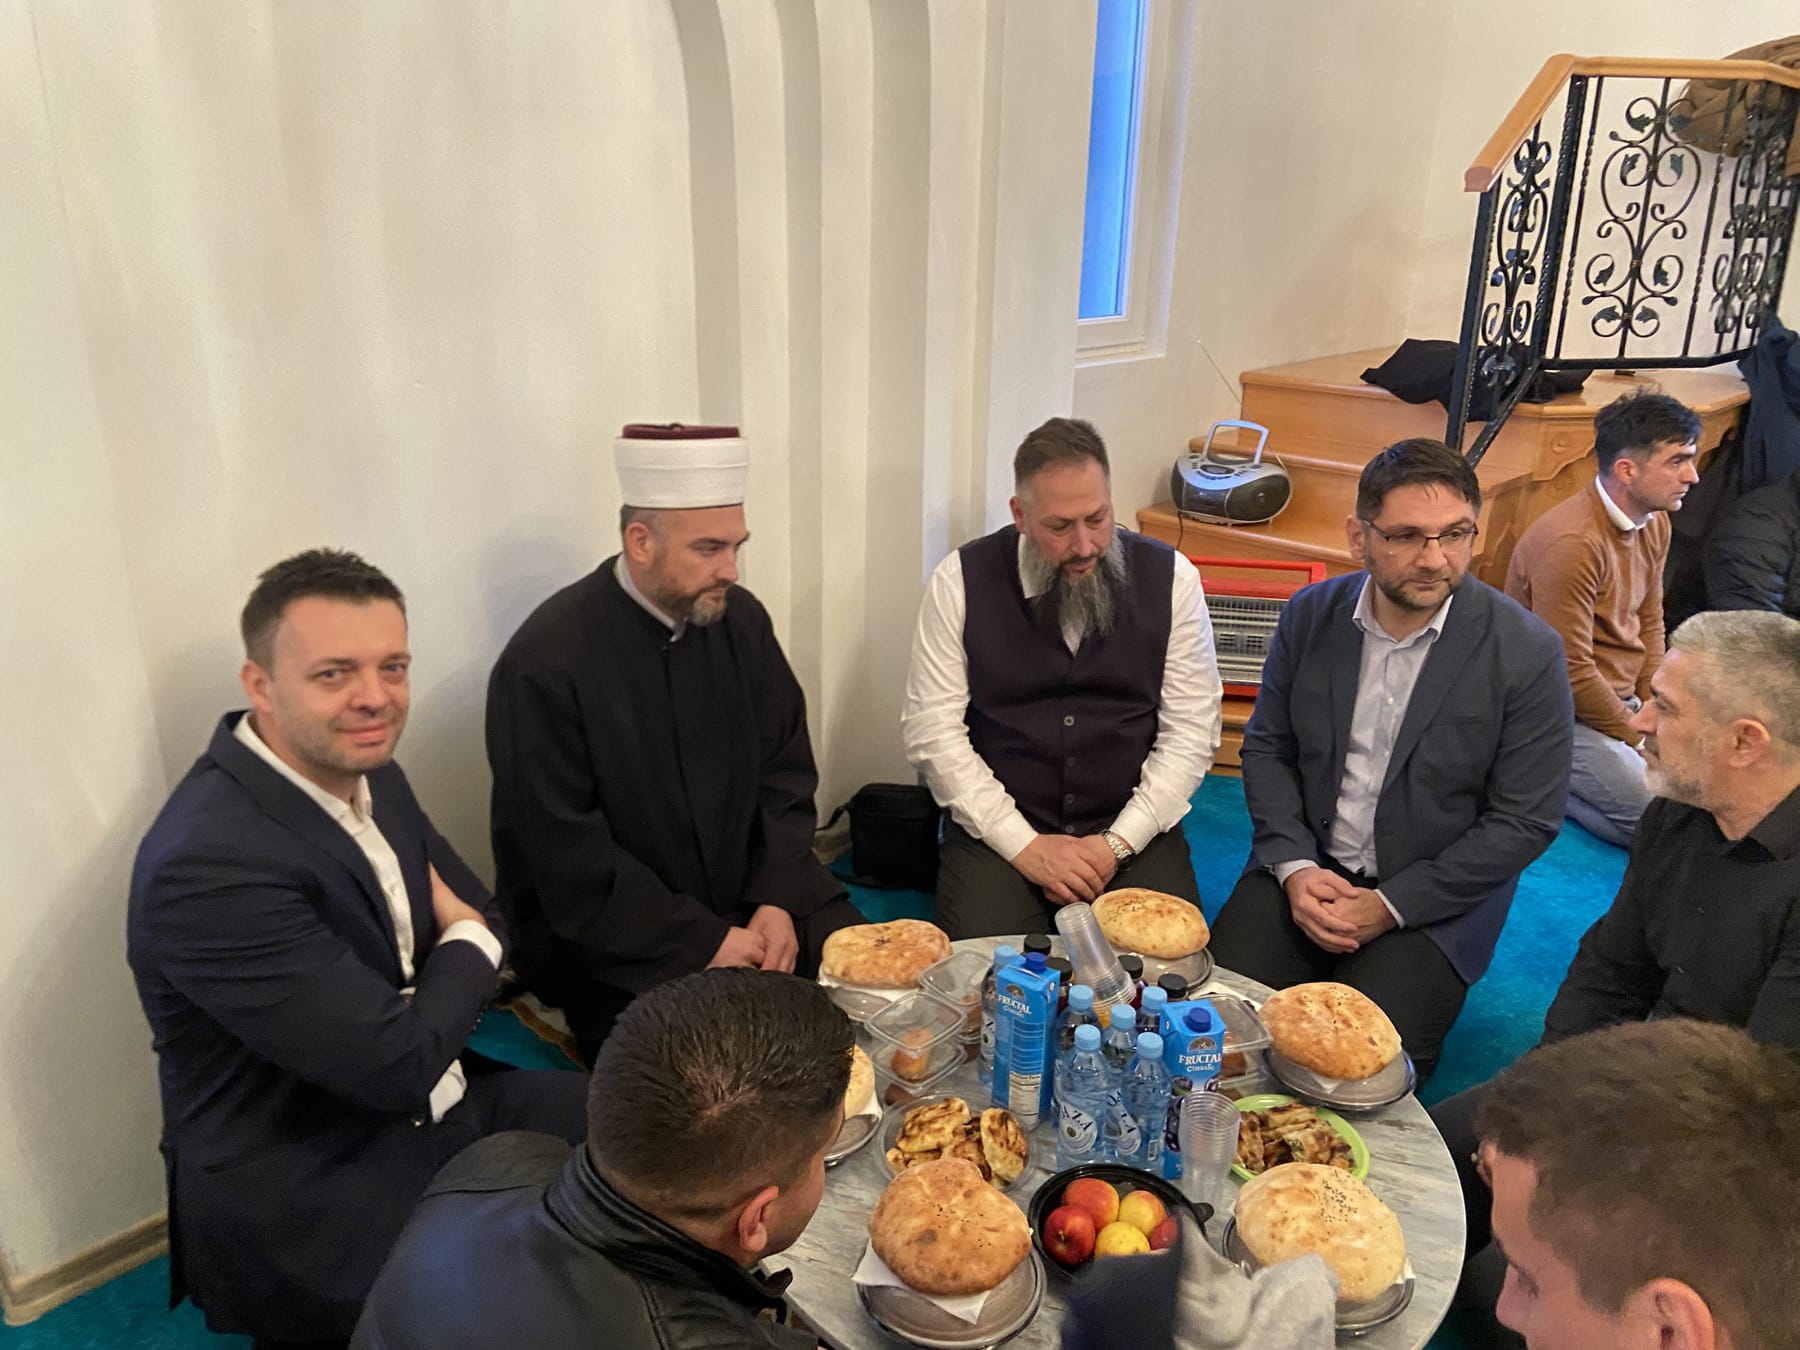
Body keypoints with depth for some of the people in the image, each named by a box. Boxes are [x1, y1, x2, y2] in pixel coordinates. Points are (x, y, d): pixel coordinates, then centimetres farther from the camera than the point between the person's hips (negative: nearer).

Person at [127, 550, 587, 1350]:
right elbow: (398, 1063, -27)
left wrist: (444, 985, -14)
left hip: (438, 1109, 8)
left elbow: (484, 916, 8)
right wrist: (467, 946, -9)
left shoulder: (367, 773, -2)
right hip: (310, 1210, -8)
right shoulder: (210, 864, -28)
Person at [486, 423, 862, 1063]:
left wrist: (777, 900, -7)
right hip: (610, 939, -5)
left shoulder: (739, 619, -1)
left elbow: (787, 769, 7)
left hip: (750, 898, 6)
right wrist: (703, 943, -18)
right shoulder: (545, 663, -18)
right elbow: (566, 860, -17)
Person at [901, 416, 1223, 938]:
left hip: (1132, 832, 1)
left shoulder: (1170, 578, -1)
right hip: (999, 831, -1)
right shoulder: (962, 581, -4)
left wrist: (1118, 844, -11)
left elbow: (1191, 732, -1)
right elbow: (931, 729, -6)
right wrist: (1025, 845, -12)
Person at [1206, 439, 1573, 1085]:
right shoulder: (1309, 616, -2)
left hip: (1434, 898, -2)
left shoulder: (1526, 650, -13)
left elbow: (1526, 820, -10)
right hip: (1307, 869, 3)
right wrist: (1294, 868, -8)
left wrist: (1390, 905, -13)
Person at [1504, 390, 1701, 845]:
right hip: (1565, 716, -9)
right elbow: (1570, 675, -21)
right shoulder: (1570, 543, -24)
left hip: (1625, 701, 9)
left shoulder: (1655, 522, 4)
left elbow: (1650, 623, 12)